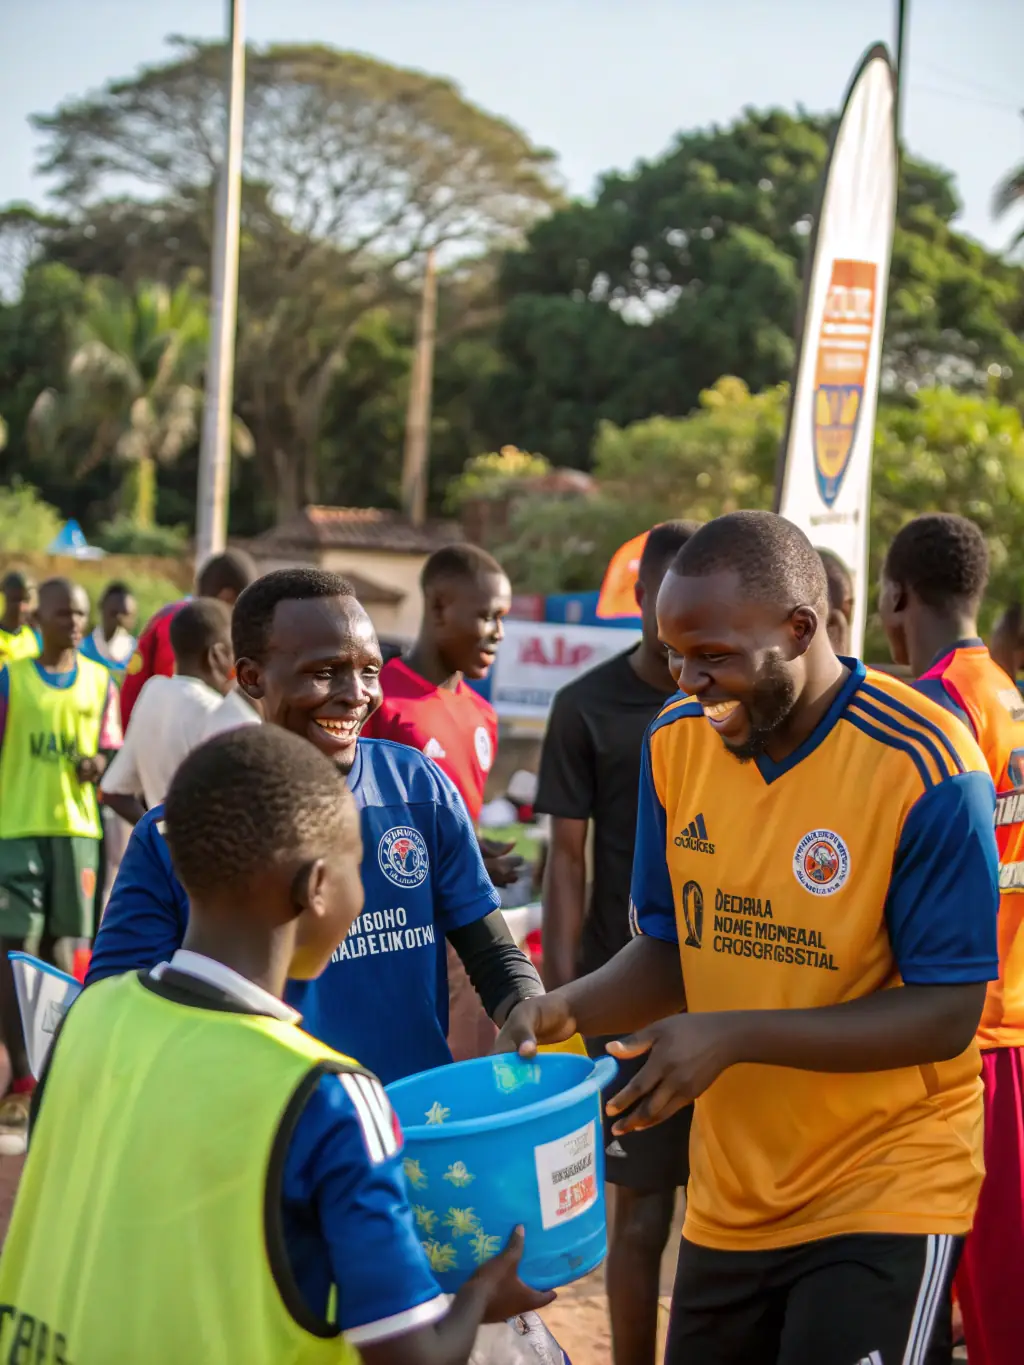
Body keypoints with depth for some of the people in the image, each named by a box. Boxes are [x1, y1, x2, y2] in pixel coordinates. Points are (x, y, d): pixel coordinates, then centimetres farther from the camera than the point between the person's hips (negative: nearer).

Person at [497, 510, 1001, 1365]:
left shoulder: (922, 767, -19)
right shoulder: (677, 741, -2)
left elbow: (946, 1016, -18)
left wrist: (732, 1037, -24)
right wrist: (569, 1011, -11)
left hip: (884, 1194, -5)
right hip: (728, 1198, 5)